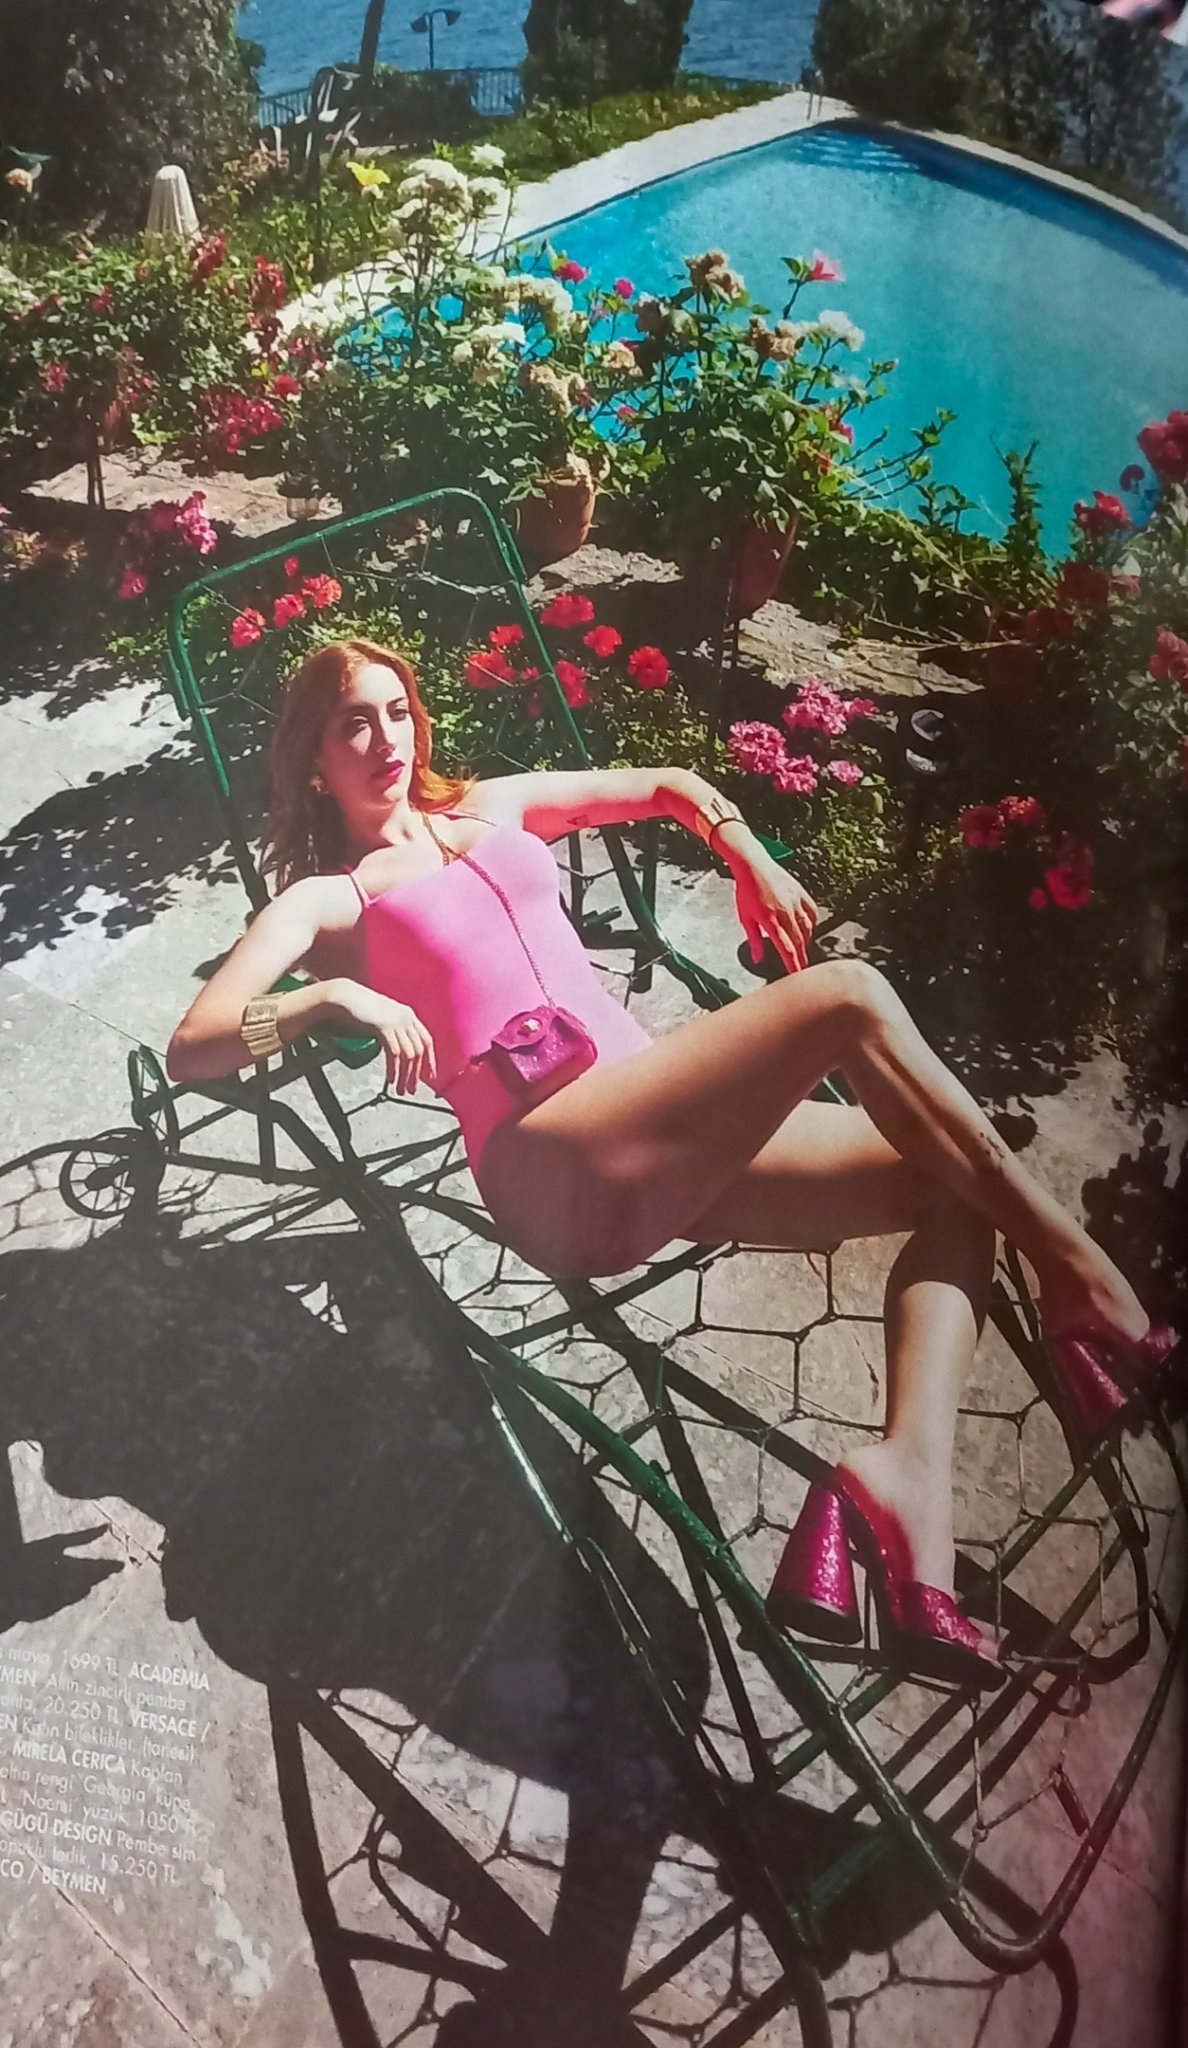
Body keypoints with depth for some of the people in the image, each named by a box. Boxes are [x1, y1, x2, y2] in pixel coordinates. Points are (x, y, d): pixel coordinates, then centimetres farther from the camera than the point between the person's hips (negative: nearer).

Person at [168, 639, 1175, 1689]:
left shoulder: (491, 810, 26)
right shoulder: (324, 899, 11)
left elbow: (671, 787, 35)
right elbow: (191, 1047, -2)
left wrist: (748, 854, 16)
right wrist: (334, 997, -18)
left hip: (660, 1148, 7)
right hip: (560, 1170, -7)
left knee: (953, 1186, -4)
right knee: (846, 997, -22)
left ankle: (908, 1468, -25)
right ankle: (1081, 1276, -12)